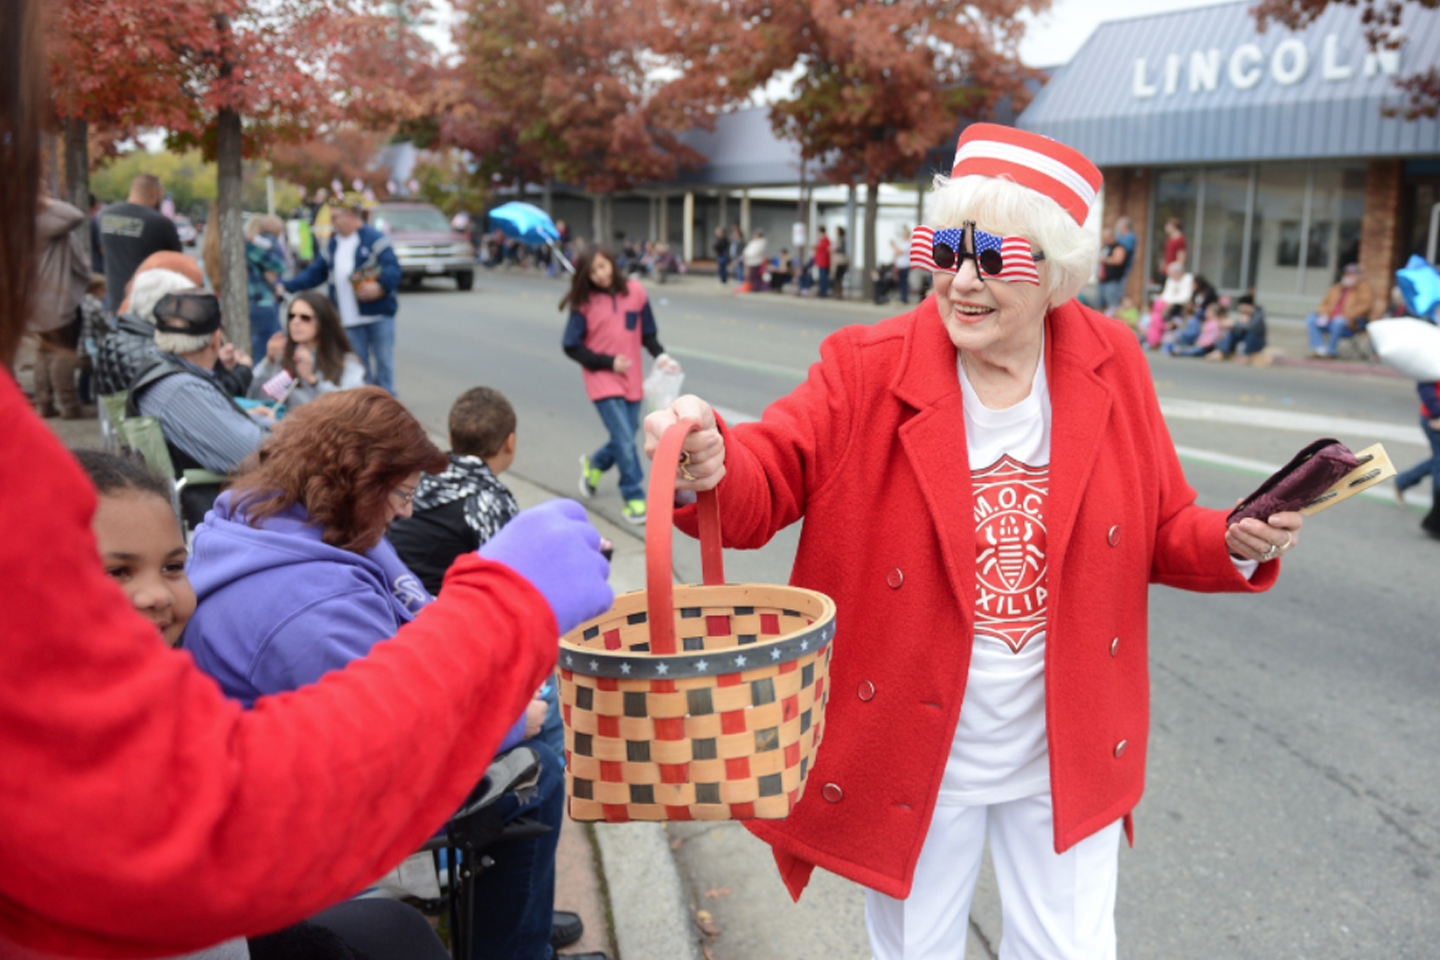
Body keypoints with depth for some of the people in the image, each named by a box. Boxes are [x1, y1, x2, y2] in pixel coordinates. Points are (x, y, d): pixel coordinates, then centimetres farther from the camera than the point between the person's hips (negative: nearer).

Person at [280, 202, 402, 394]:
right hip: (350, 319, 6)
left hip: (378, 313, -6)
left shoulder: (374, 239, -7)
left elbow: (392, 268, -16)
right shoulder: (333, 245, 15)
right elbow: (314, 273, 16)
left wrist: (380, 286, -33)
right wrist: (286, 286, 6)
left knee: (383, 359, 0)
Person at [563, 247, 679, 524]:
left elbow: (647, 332, 6)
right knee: (625, 441, -10)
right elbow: (572, 347, -5)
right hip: (603, 381, -4)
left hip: (632, 380, 4)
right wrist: (608, 362, -11)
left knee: (625, 438, 13)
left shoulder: (635, 291, -1)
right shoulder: (585, 303, -7)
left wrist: (660, 355, -12)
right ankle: (634, 499, 4)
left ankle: (594, 465, 43)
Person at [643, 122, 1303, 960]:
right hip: (912, 756, -1)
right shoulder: (869, 368, -13)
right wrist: (711, 466, -44)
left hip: (1067, 758, 2)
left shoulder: (1111, 364, -5)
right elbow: (768, 481, -21)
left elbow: (1162, 529, 4)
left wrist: (1239, 546, -16)